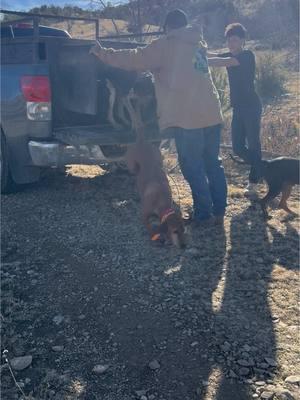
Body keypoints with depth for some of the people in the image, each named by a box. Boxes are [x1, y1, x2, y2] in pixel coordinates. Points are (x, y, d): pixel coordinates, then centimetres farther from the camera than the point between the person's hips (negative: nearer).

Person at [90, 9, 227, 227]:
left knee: (193, 168, 2)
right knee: (213, 164, 13)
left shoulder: (166, 45, -3)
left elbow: (135, 59, -5)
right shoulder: (198, 45, 20)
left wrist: (103, 53, 6)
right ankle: (219, 212, 19)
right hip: (212, 114, 7)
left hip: (188, 118, -7)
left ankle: (204, 215, 8)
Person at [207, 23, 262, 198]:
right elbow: (211, 55, -3)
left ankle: (254, 182, 6)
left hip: (251, 106, -8)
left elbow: (224, 62, -28)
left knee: (253, 144, -2)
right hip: (238, 107, 8)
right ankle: (262, 169, 30)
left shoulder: (247, 55, -11)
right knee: (238, 147, 8)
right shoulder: (230, 55, 13)